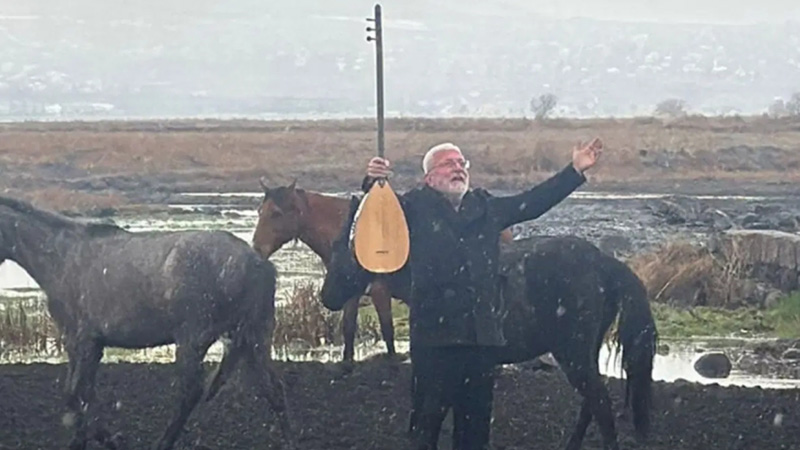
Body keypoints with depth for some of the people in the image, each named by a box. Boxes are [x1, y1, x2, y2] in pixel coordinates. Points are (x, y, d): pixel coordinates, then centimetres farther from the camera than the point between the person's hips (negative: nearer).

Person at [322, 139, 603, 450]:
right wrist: (372, 184, -26)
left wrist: (575, 170, 18)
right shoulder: (415, 208, 2)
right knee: (427, 418, -2)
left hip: (481, 334, 5)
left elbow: (533, 203, 21)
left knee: (476, 422, 12)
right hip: (434, 334, -5)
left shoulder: (487, 208, 15)